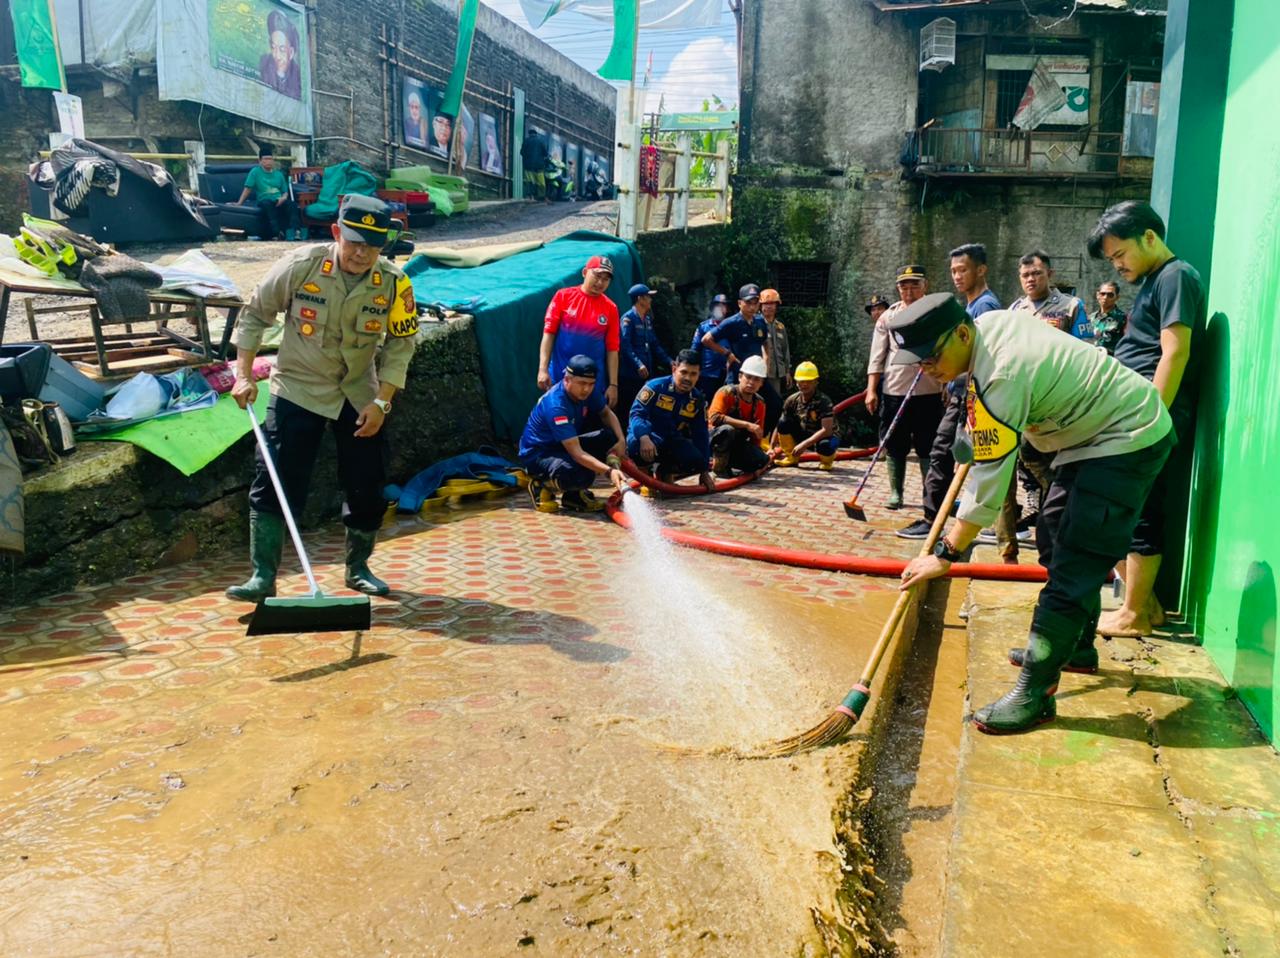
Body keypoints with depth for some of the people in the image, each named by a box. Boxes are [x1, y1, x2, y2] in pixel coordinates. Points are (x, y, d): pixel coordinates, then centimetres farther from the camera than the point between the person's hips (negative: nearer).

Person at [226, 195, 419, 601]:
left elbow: (401, 343, -4)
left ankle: (358, 569, 26)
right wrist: (243, 375, -7)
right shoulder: (301, 265, -16)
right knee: (273, 483, -7)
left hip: (360, 396, 2)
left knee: (367, 488, 6)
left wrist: (381, 401, -12)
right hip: (297, 388, -1)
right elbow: (255, 314, -3)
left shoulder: (394, 283, -14)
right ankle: (263, 577, 2)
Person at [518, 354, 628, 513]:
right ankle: (543, 485, -2)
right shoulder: (556, 405, -32)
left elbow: (606, 413, 9)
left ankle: (575, 494, 1)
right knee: (582, 475, -35)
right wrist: (609, 471, -45)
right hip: (537, 455, -9)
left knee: (610, 438, -10)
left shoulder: (586, 391, -9)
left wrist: (621, 440, -10)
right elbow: (576, 452, -36)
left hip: (564, 446, 9)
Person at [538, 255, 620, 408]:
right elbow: (548, 334, -3)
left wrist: (613, 384, -2)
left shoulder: (610, 308, 0)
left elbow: (612, 349, 1)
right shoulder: (563, 296, -2)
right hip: (559, 378, -1)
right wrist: (543, 369, -11)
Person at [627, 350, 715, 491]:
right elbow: (636, 413, -21)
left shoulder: (698, 400, 3)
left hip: (672, 442, 5)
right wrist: (644, 438, -42)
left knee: (696, 461, -24)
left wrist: (704, 472, 6)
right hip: (648, 436, -5)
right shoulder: (656, 386, -13)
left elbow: (701, 435, 8)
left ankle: (665, 472, 9)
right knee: (639, 445, -41)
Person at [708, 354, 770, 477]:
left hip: (737, 444, 6)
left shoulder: (759, 403, 2)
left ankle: (727, 461, 4)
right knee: (728, 429, -38)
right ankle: (719, 463, -15)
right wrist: (747, 425, -35)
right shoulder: (726, 392, -16)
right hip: (715, 440, -5)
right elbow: (714, 417, -32)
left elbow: (757, 434, 10)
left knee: (762, 460, -21)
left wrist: (758, 453, 0)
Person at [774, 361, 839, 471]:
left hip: (823, 437, -4)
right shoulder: (793, 400, -9)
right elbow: (780, 426, -3)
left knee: (824, 445, -40)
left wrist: (804, 445, -35)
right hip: (805, 435, 4)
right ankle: (792, 457, 0)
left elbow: (827, 430, -32)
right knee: (783, 423, -19)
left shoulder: (824, 401, -24)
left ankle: (827, 461, -1)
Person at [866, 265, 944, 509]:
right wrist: (872, 390, -2)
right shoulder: (888, 317, 6)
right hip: (894, 391, 1)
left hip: (929, 392, -1)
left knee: (928, 447, 4)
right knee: (894, 445, 7)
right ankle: (895, 493, 17)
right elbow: (877, 357, 4)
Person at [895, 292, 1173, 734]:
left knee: (1074, 566, -16)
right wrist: (976, 423, 13)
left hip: (1128, 438, -11)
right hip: (1093, 433, 11)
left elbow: (989, 485, -29)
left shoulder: (1000, 381, -31)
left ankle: (1035, 691, -16)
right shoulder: (988, 321, -4)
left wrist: (946, 553, -22)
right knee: (1056, 538, 19)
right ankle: (1076, 646, 35)